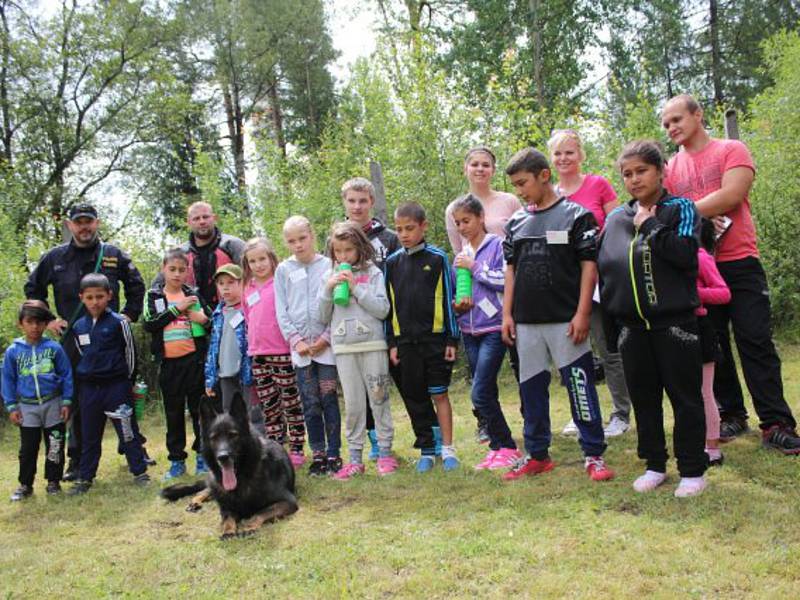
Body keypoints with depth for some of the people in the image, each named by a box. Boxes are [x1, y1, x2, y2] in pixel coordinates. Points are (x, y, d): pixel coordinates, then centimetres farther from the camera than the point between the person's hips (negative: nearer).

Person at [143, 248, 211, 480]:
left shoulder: (193, 294, 7)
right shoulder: (154, 296, 5)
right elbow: (149, 324, -9)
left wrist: (204, 320, -12)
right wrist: (176, 308, -13)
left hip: (194, 359, 0)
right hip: (168, 363, 0)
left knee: (199, 409, 5)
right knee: (173, 413, 8)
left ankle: (202, 455, 14)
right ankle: (177, 460, 16)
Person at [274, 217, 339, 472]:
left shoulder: (328, 265, 2)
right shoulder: (283, 270, 8)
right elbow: (281, 311, 6)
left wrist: (327, 337, -9)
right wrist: (296, 340, -4)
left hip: (326, 343, -2)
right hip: (300, 346, 2)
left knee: (329, 398, -1)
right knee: (310, 403, 4)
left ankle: (334, 453, 6)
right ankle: (318, 454, 10)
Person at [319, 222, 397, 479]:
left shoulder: (373, 273, 0)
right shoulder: (329, 277, 9)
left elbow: (383, 309, -8)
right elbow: (323, 317, 9)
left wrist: (356, 288, -12)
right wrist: (328, 289, -6)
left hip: (373, 345, -2)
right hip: (343, 348, 2)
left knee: (379, 399, 3)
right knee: (352, 404, 6)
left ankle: (385, 452, 13)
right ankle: (355, 458, 12)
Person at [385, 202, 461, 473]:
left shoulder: (437, 258, -2)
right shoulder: (392, 263, 7)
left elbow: (448, 299, -1)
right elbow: (388, 305, 10)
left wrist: (452, 339, -3)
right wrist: (392, 343, 5)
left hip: (435, 338, -3)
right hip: (406, 341, 3)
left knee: (439, 393, 1)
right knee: (414, 398, 7)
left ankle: (447, 449, 10)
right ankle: (427, 450, 17)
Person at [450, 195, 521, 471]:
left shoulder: (497, 245, -5)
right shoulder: (462, 254, 13)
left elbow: (506, 280, -15)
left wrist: (475, 267, -12)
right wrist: (457, 305, 0)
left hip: (493, 328, -6)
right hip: (470, 331, 6)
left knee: (480, 394, -13)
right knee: (486, 394, 10)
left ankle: (507, 448, 1)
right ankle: (497, 448, 20)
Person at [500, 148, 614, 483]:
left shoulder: (576, 215, -4)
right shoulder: (516, 223, 10)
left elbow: (589, 265, -5)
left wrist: (582, 313, -11)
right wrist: (507, 314, 8)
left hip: (565, 320, -5)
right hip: (526, 321, 5)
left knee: (580, 387, -1)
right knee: (531, 389, 11)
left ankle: (593, 455, 10)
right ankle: (537, 455, 22)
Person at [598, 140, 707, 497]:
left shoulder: (680, 209, 0)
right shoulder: (616, 219, 12)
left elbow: (685, 253, -17)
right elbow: (603, 269, 14)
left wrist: (650, 224, -12)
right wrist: (610, 315, 10)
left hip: (674, 321, -4)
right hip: (631, 326, 4)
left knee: (685, 397, 2)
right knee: (643, 399, 11)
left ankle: (692, 470, 13)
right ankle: (654, 465, 24)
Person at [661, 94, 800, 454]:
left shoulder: (732, 151, 1)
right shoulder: (670, 168, 11)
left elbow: (731, 196, -14)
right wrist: (699, 220, -12)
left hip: (740, 263, -3)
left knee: (756, 341, -4)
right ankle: (731, 415, 19)